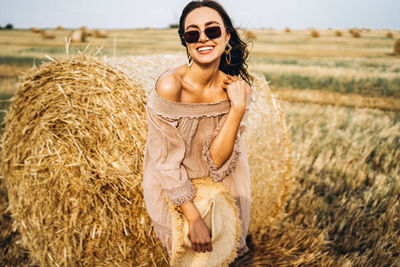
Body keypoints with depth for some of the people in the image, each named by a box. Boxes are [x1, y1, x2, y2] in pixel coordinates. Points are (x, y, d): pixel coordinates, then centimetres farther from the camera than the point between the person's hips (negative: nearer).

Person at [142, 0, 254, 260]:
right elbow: (167, 162, -22)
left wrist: (238, 107, -29)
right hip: (172, 188, -3)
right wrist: (194, 217, -22)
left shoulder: (238, 89, -15)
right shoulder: (170, 85, -28)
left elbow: (217, 161, -21)